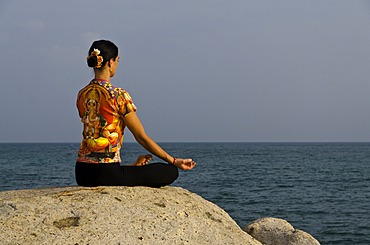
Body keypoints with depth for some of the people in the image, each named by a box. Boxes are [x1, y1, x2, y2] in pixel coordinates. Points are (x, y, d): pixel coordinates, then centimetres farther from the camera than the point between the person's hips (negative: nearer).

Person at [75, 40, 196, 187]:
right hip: (106, 173, -8)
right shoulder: (118, 95, -12)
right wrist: (174, 161, 1)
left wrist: (132, 164, 22)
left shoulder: (82, 95, 10)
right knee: (171, 172, 0)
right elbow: (142, 137, -8)